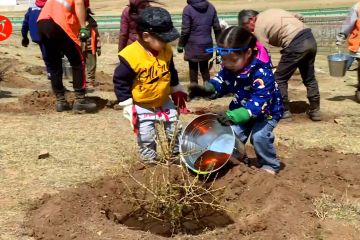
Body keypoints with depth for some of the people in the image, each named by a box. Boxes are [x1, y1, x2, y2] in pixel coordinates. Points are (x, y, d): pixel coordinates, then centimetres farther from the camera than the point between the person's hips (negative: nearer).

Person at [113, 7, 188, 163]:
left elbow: (172, 73, 11)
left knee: (175, 129, 14)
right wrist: (128, 107, -18)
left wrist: (177, 92, 15)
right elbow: (120, 82, -19)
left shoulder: (166, 51, -7)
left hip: (164, 101, 5)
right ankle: (150, 161, 23)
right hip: (142, 106, -5)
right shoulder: (131, 56, -27)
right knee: (146, 138, 3)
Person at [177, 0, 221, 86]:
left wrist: (180, 45, -1)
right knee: (205, 69, 19)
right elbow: (217, 28, 3)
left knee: (193, 70, 10)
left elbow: (185, 31, -14)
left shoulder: (188, 9, -14)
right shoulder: (211, 7, 0)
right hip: (207, 45, 4)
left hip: (193, 46, -4)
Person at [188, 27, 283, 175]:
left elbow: (258, 104, -42)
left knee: (259, 136, -22)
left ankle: (270, 165, 4)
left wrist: (233, 116, -55)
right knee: (232, 134, -10)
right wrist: (207, 90, -27)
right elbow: (220, 83, -2)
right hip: (242, 108, 6)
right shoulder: (229, 68, -17)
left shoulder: (262, 74, -38)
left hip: (267, 111, -5)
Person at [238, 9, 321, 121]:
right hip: (310, 38, 8)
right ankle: (315, 110, 23)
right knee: (309, 79, 19)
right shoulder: (270, 12, 23)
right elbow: (300, 17, 25)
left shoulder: (259, 27, 0)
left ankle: (284, 110, 12)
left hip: (296, 44, -8)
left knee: (279, 79, 7)